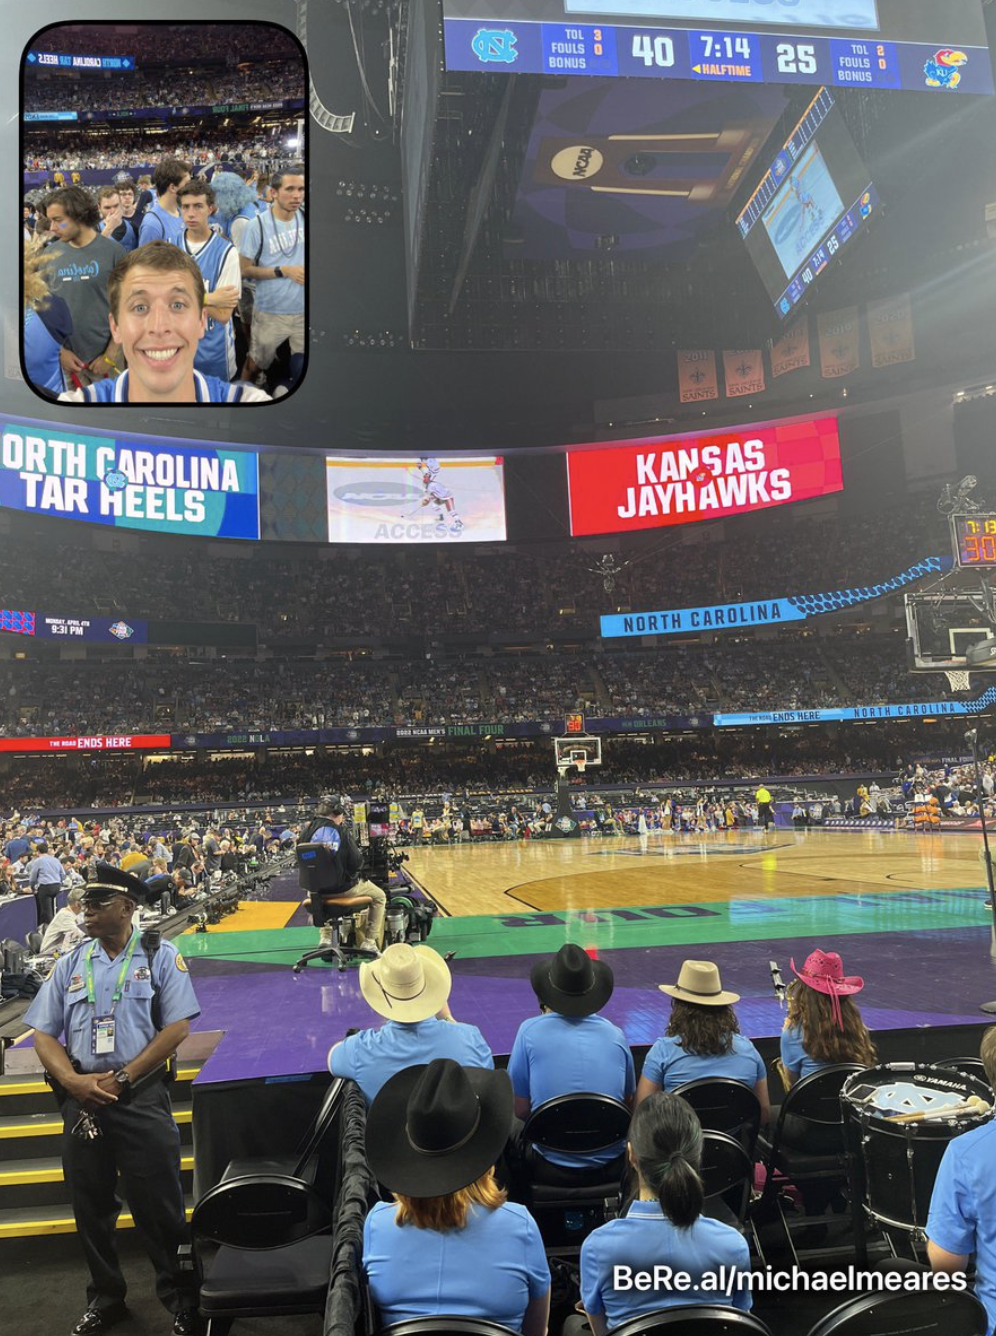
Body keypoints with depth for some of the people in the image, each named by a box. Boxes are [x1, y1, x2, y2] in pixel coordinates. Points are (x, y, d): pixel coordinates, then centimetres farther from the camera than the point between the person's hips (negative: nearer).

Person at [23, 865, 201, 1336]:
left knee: (159, 1207, 4)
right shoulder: (70, 965, 6)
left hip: (142, 1099, -4)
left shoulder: (160, 957, -6)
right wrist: (74, 1080, -11)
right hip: (81, 1101, 4)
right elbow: (44, 1034, 5)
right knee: (91, 1206, 17)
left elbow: (177, 1028, -10)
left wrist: (122, 1078, -14)